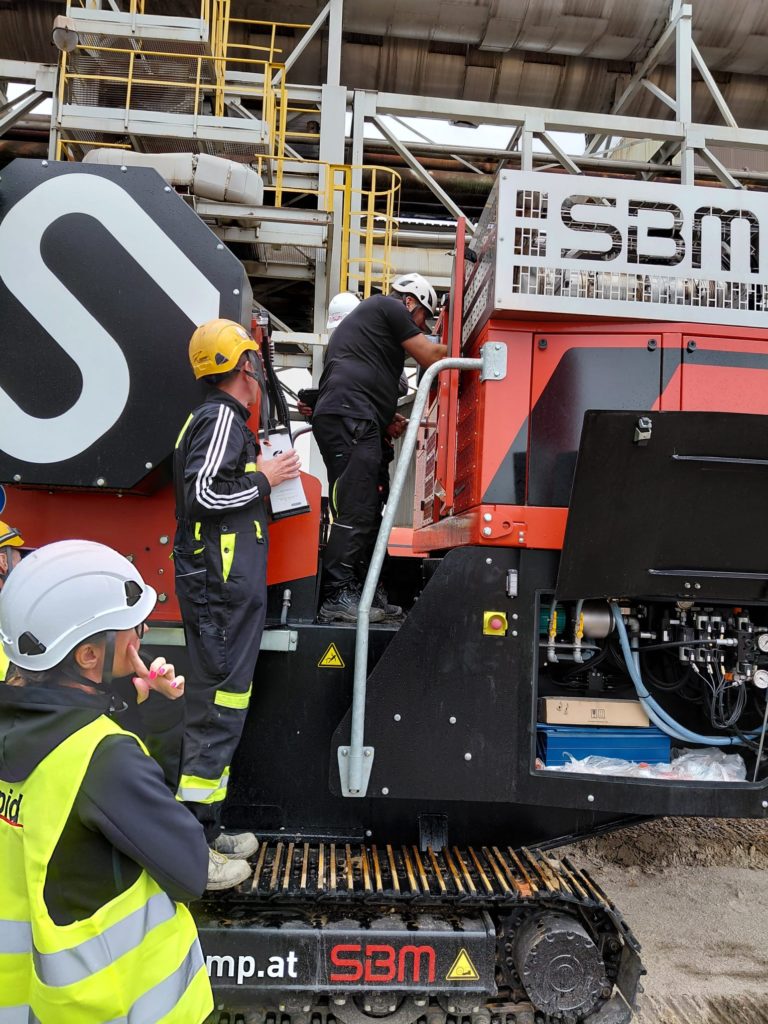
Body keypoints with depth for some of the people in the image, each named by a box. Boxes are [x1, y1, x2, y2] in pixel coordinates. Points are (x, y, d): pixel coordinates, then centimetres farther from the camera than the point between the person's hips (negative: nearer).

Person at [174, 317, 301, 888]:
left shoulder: (218, 419, 19)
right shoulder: (223, 418, -12)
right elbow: (203, 492, -23)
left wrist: (258, 469, 18)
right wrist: (266, 478, -12)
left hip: (223, 588, 11)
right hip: (223, 590, -11)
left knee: (219, 707, 15)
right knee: (219, 712, -6)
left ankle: (207, 831, 26)